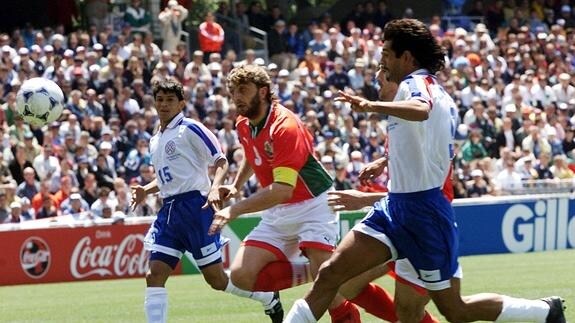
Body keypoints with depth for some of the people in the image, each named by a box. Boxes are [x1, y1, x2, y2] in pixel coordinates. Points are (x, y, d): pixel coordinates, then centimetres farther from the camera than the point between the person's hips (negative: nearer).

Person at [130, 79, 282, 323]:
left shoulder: (190, 129, -5)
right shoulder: (155, 140, 18)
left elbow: (221, 161, -8)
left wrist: (214, 188, -25)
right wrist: (145, 190, 12)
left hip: (195, 206, -7)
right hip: (169, 211, 7)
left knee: (216, 279, -2)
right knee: (154, 275, -7)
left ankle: (269, 299, 21)